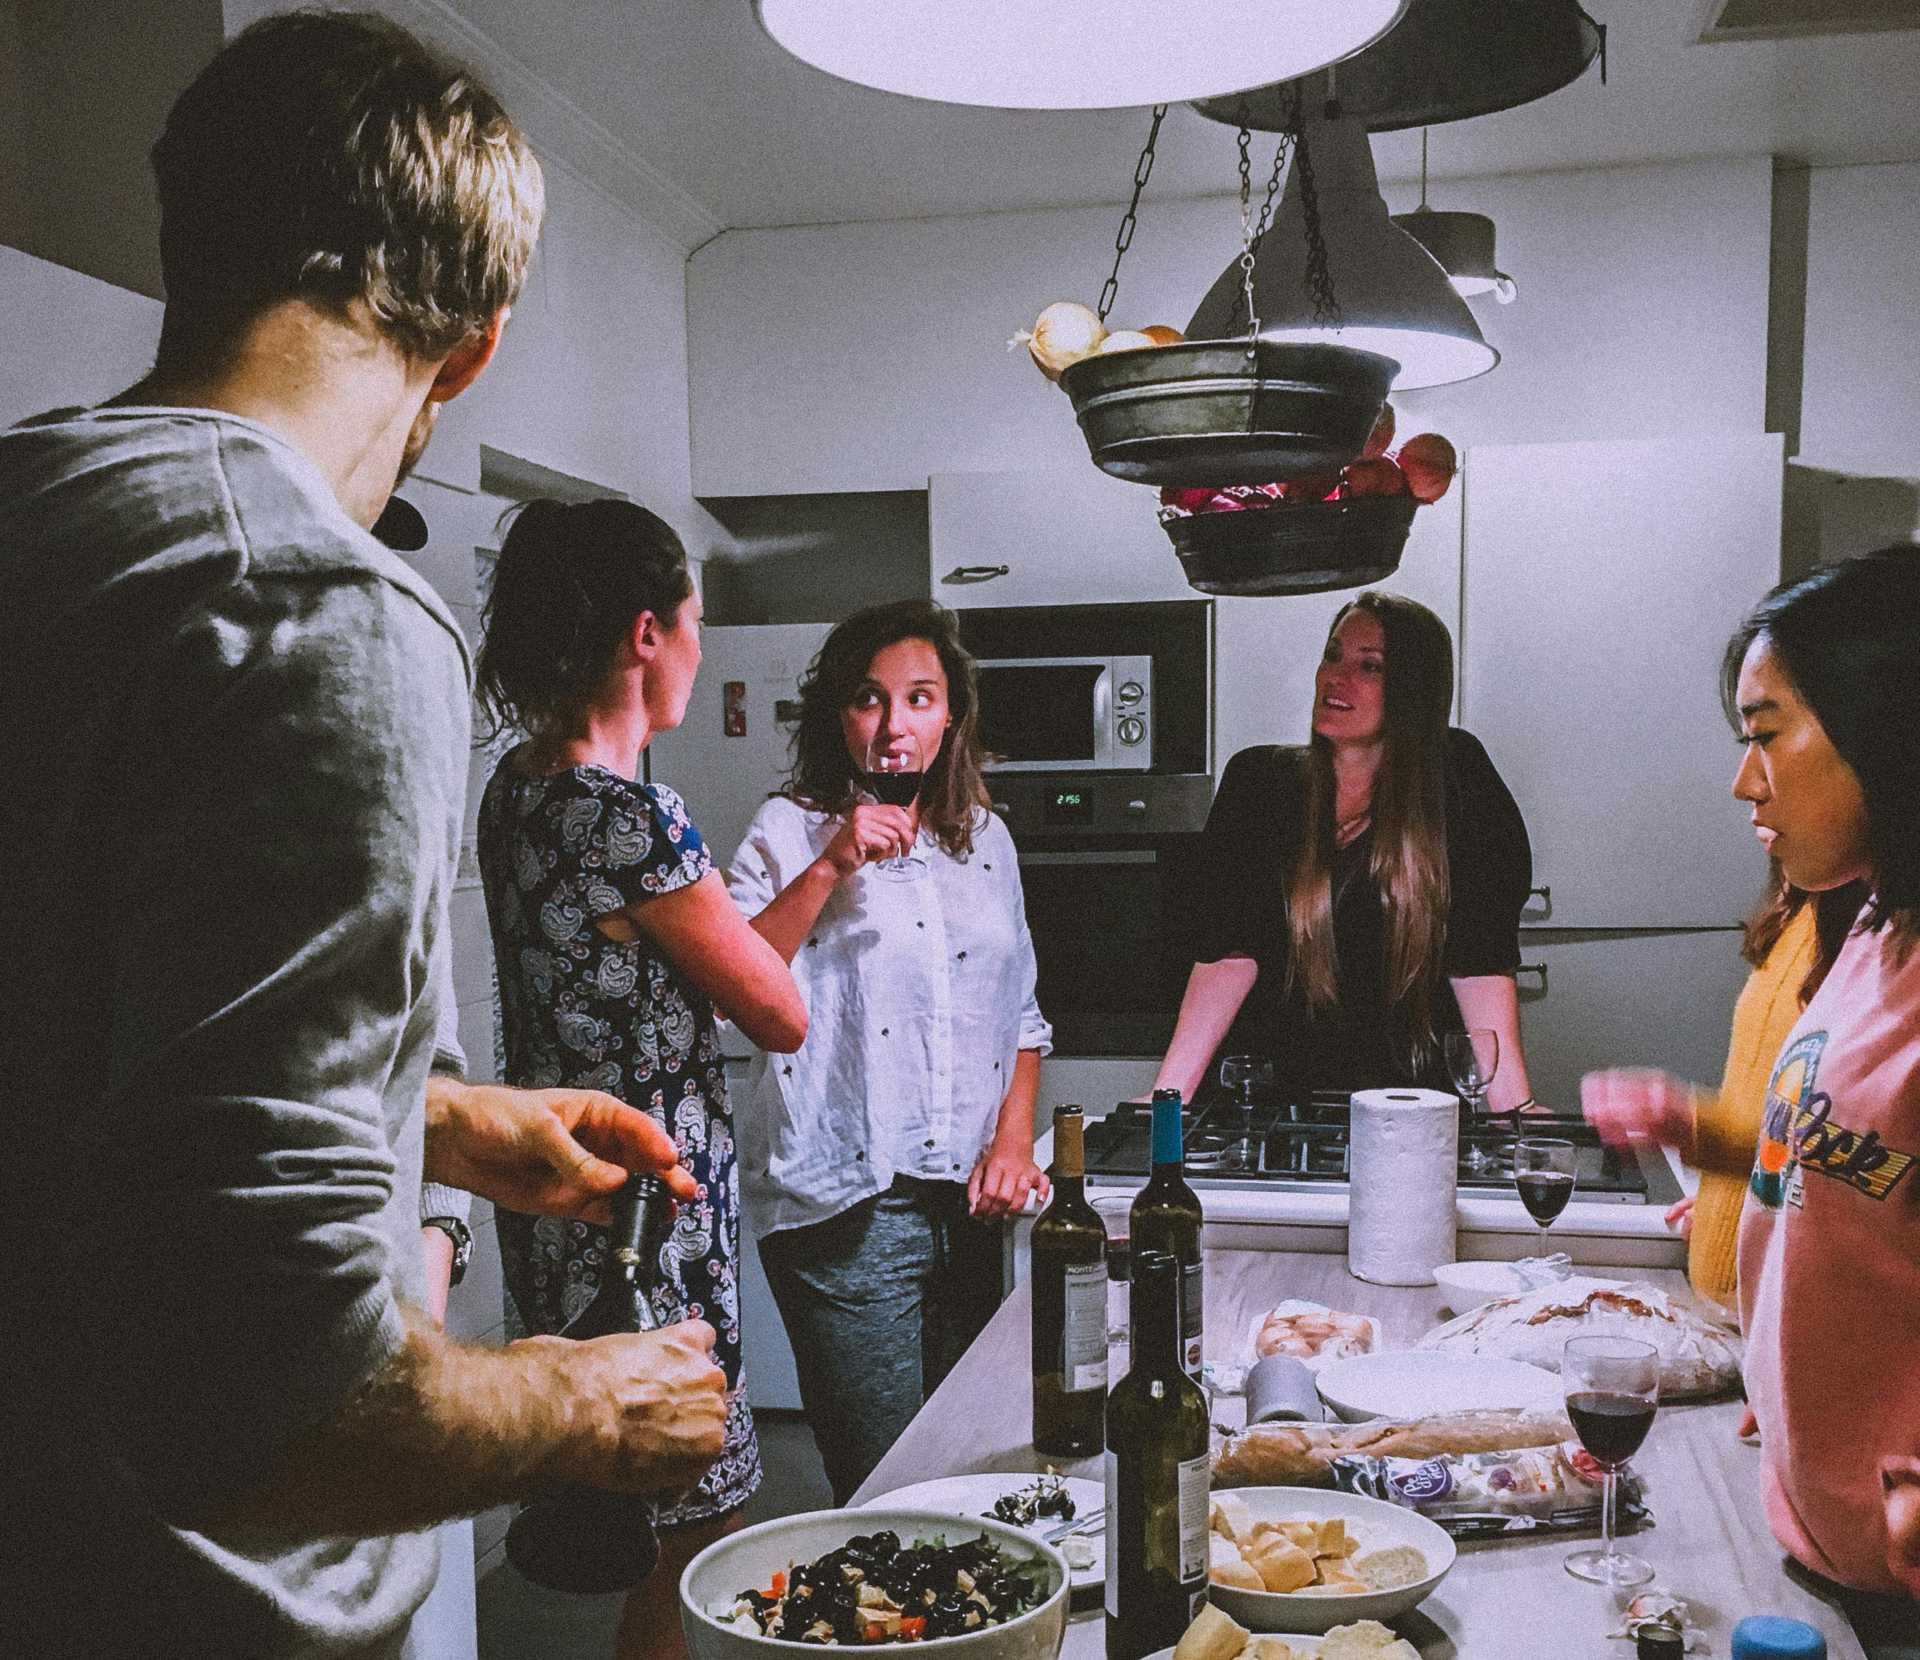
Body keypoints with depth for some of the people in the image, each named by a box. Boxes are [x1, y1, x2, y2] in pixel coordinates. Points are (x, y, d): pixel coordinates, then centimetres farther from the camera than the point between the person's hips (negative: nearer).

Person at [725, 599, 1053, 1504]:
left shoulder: (985, 838, 13)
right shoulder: (792, 830, -2)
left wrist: (1012, 1140, 6)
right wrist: (829, 869, -18)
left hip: (968, 1202, 5)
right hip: (848, 1211, -5)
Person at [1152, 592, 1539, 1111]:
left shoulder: (1453, 777, -2)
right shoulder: (1257, 778, 3)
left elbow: (1480, 958, -7)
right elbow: (1228, 952, -4)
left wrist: (1514, 1106, -16)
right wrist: (1168, 1094, -12)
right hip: (1276, 1094, 1)